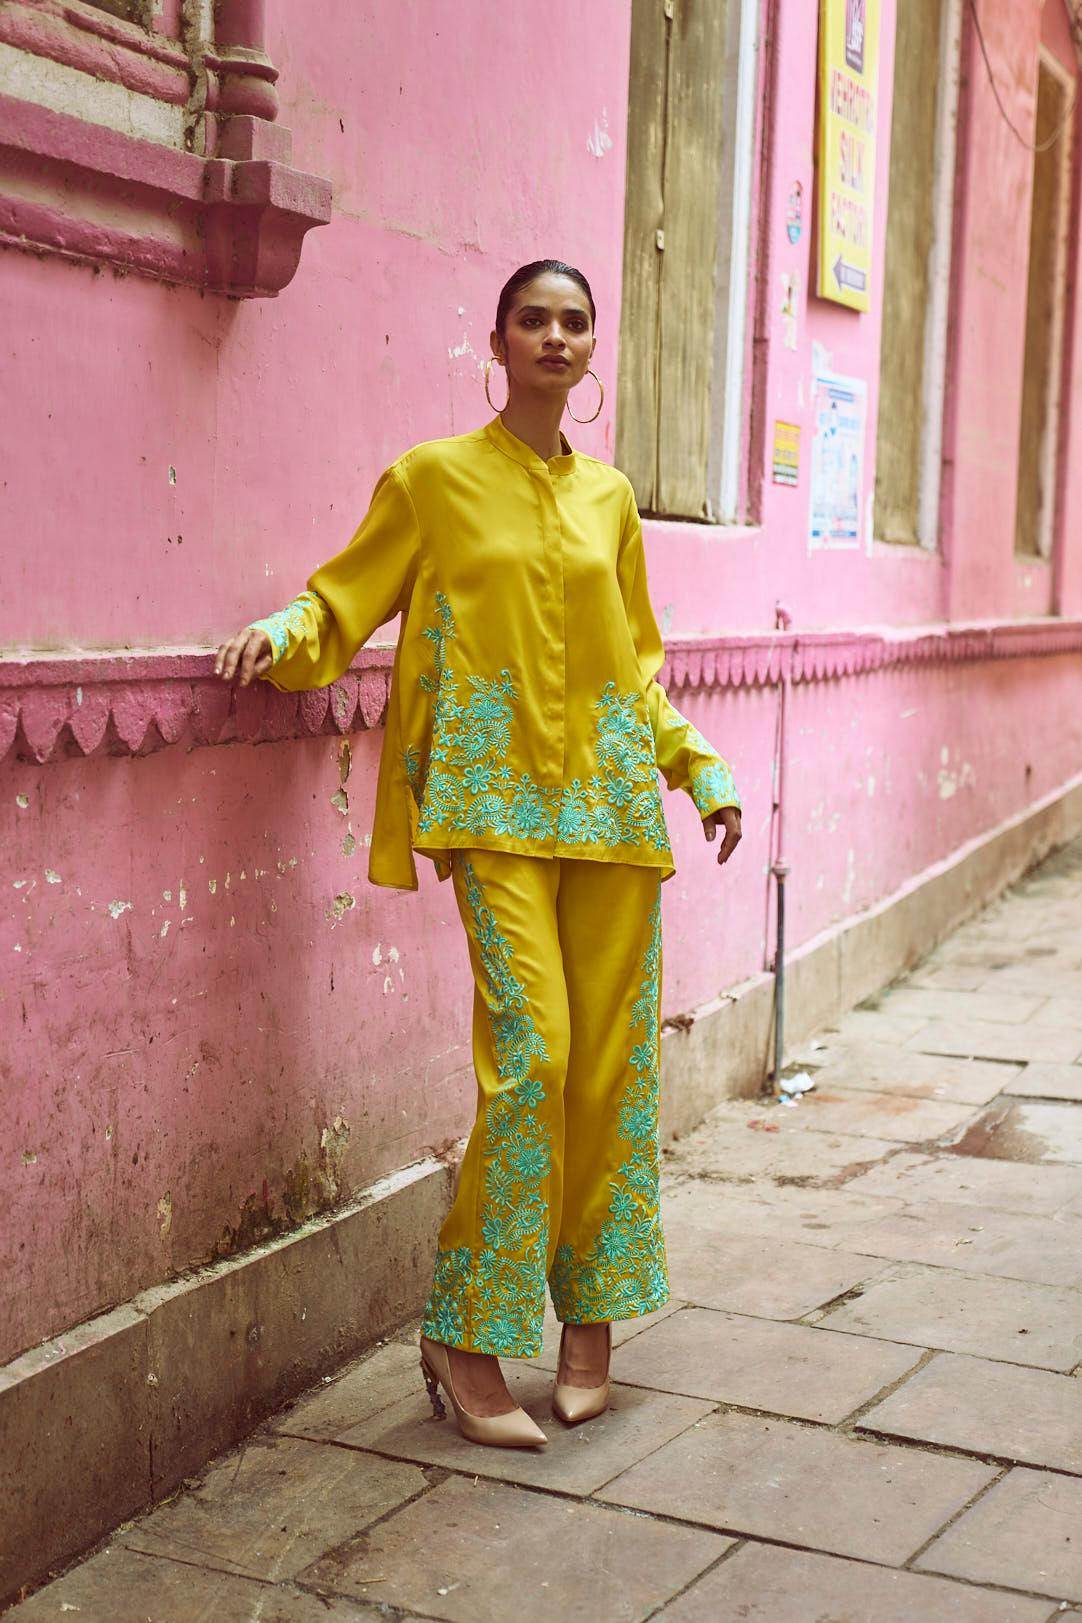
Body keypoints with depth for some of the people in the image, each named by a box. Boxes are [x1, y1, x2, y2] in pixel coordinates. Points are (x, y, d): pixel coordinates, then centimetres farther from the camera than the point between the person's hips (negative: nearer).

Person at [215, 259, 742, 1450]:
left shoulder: (609, 496, 15)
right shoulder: (434, 479, 4)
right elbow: (345, 603, 6)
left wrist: (698, 766, 14)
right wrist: (285, 629, -15)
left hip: (611, 795, 5)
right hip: (495, 794, -4)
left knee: (614, 1057, 3)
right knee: (531, 1049, -15)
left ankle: (590, 1315, 17)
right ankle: (463, 1334, -2)